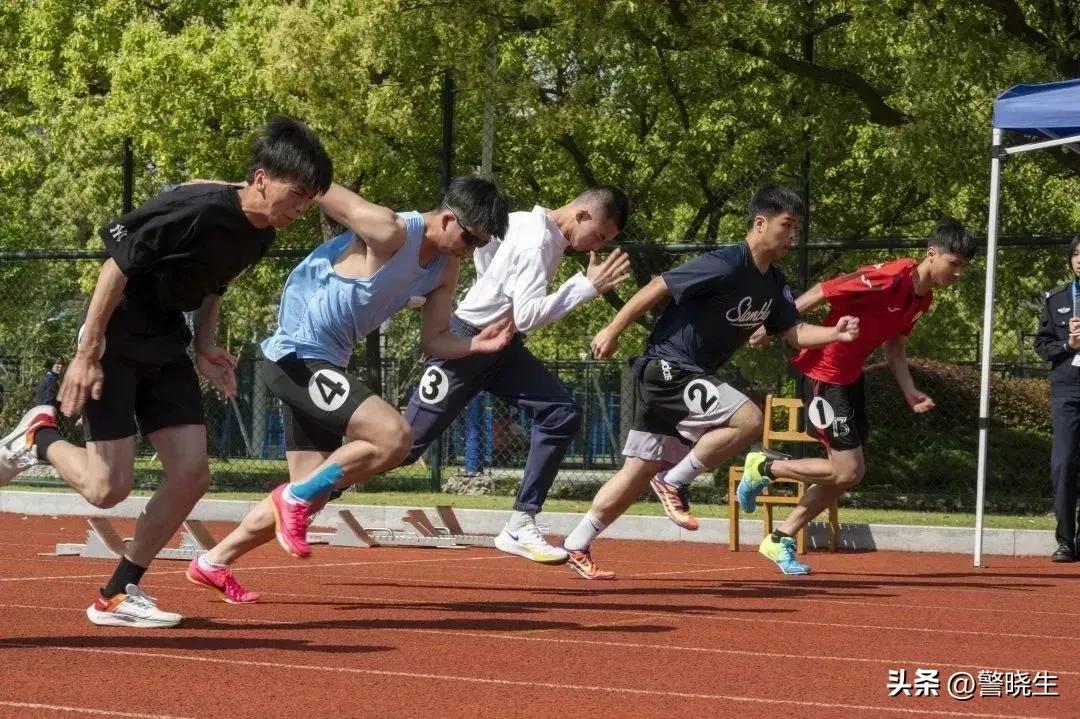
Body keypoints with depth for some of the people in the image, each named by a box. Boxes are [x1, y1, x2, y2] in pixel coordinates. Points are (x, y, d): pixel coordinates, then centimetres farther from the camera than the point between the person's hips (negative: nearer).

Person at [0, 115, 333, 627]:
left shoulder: (260, 236, 1)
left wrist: (205, 347, 4)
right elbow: (117, 267, -22)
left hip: (165, 350, 8)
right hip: (115, 345, -8)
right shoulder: (197, 210, -26)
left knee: (191, 475, -3)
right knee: (108, 487, -11)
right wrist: (87, 354, -22)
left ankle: (117, 595, 8)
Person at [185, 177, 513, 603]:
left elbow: (434, 342, 9)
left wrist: (478, 344, -10)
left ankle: (213, 563, 25)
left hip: (326, 367, 10)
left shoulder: (445, 268, 5)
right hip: (295, 356, -10)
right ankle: (295, 497, -7)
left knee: (309, 498, 12)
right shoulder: (388, 233, -21)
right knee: (394, 437, -24)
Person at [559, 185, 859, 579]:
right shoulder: (726, 265, -19)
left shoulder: (774, 284, 8)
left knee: (640, 472, 11)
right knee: (748, 420, -24)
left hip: (692, 378, 9)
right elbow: (657, 288, -17)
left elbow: (795, 332, 8)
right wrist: (612, 332, -14)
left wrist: (836, 333, -11)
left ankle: (575, 546, 17)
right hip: (667, 366, -9)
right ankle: (674, 482, -9)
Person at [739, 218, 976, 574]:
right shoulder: (890, 278, -24)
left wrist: (910, 391, 3)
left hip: (850, 377, 9)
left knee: (851, 473, 9)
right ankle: (763, 467, 10)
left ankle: (781, 539, 20)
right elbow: (820, 293, -19)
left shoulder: (923, 298, 4)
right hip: (822, 371, -9)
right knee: (845, 470, -10)